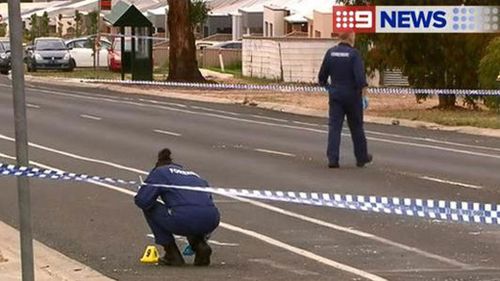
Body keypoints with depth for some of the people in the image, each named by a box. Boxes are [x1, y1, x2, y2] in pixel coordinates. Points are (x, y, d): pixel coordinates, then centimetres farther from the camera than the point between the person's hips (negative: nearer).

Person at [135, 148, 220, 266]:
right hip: (211, 221, 6)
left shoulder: (160, 172, 18)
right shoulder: (193, 174, 35)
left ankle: (172, 254, 17)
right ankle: (201, 246, 12)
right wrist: (203, 237, 45)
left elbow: (143, 200, 5)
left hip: (185, 218, -6)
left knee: (149, 209, 23)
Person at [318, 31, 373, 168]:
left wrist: (325, 84, 27)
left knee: (334, 126, 0)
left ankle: (333, 159, -10)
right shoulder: (354, 53, -12)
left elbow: (322, 75, 9)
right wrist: (363, 87, -16)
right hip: (352, 95, -3)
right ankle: (361, 157, 24)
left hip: (335, 95, 3)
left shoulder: (330, 52, 2)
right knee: (356, 127, 11)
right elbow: (359, 74, -22)